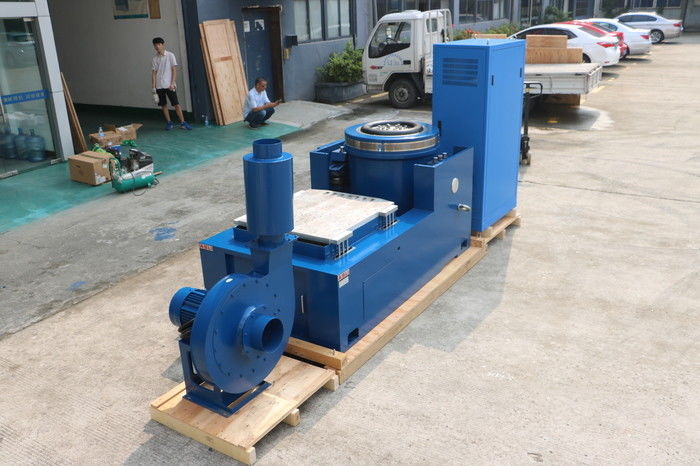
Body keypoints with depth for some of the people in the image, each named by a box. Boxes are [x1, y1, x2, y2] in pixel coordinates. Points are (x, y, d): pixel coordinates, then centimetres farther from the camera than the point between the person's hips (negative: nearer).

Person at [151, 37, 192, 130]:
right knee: (163, 105, 7)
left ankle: (183, 122, -4)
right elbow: (154, 72, 8)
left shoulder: (170, 55, -2)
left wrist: (173, 83, -12)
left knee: (176, 104, -7)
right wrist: (153, 87, 2)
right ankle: (169, 123, 16)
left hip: (169, 85, -4)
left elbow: (174, 69, -4)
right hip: (159, 86, 4)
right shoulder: (155, 58, 8)